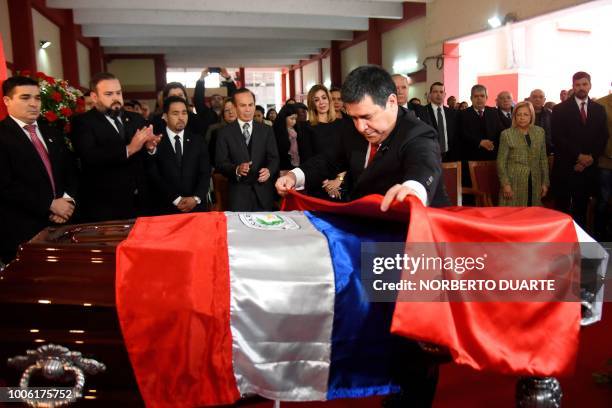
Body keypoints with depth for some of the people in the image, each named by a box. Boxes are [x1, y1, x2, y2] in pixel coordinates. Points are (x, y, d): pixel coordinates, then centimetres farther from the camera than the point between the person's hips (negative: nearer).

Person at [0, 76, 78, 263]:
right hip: (22, 231, -5)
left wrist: (68, 200, -4)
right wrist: (50, 205, -14)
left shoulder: (52, 133, 16)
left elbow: (69, 170, 15)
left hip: (61, 223, 6)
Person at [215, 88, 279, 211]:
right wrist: (236, 169, -23)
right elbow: (221, 162, -3)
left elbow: (274, 158, 3)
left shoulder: (266, 130, 8)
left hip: (263, 192, 2)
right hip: (238, 193, -2)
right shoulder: (225, 132, 2)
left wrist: (269, 170, -19)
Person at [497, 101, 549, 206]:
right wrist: (505, 184, -12)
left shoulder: (540, 132, 9)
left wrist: (545, 182, 8)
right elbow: (501, 162, -4)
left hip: (534, 183, 4)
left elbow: (543, 159, 12)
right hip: (514, 183, -4)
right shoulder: (507, 134, -3)